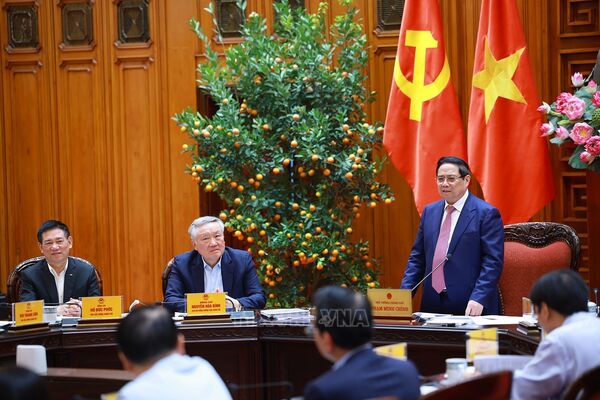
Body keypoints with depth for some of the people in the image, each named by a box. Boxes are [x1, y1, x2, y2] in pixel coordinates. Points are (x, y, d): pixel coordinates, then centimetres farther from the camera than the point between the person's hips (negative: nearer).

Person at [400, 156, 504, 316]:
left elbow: (492, 262, -10)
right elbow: (417, 257, 16)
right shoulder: (429, 211, 14)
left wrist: (478, 299, -20)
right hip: (432, 306, 5)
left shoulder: (486, 213, -4)